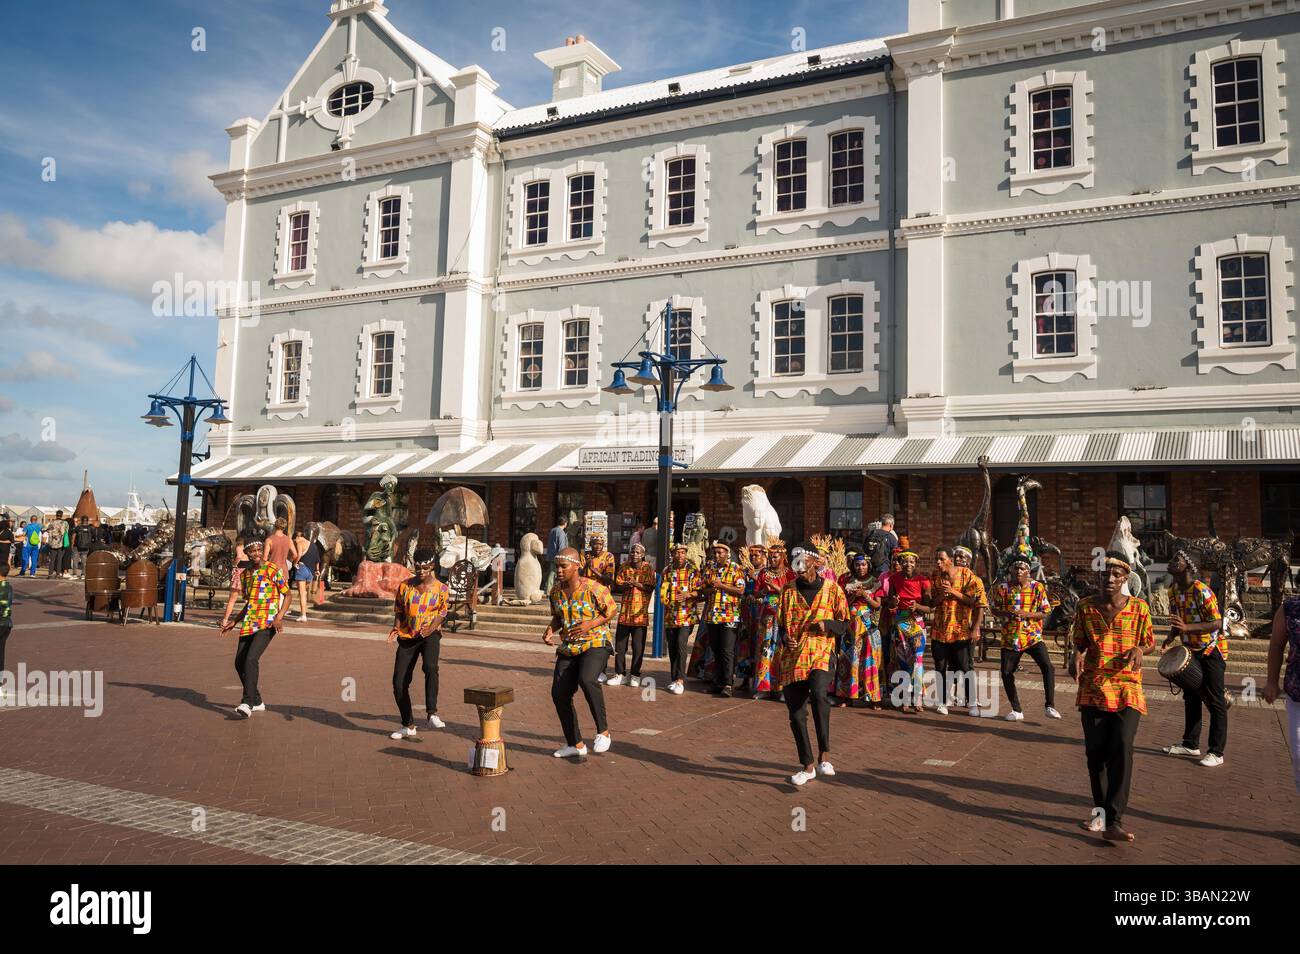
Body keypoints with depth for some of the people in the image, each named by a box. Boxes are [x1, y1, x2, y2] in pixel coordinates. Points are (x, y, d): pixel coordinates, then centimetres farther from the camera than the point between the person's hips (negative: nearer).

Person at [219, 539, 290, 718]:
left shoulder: (272, 570, -7)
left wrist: (280, 616, -18)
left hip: (267, 623, -8)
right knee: (239, 662, 7)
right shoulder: (245, 573, 14)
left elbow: (287, 595, -5)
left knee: (251, 659, -21)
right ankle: (257, 702, 22)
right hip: (249, 623, 8)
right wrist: (235, 622, 18)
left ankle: (247, 703, -19)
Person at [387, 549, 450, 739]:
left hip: (430, 635, -3)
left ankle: (432, 714, -30)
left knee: (430, 667, -33)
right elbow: (398, 611, 11)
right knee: (399, 683, 0)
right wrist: (396, 629, -7)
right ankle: (408, 726, 17)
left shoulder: (441, 589, -2)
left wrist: (431, 628, -20)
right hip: (407, 637, 3)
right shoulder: (404, 586, 4)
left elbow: (441, 614, -1)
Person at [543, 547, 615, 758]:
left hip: (596, 644, -7)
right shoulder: (555, 591, 4)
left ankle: (603, 731, -15)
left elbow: (612, 610, -5)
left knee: (587, 679, -33)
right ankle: (575, 744, 19)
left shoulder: (592, 588, -15)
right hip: (568, 649, 7)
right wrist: (551, 630, -2)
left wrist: (590, 625, -18)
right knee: (559, 694, 1)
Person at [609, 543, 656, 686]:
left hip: (640, 613, -3)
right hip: (625, 611, 3)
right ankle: (619, 674, 11)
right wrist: (625, 585, -14)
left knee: (638, 646, 2)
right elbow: (617, 586, 6)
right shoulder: (624, 567, 9)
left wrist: (636, 584, -19)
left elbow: (651, 588, -7)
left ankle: (635, 675, 11)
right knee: (620, 644, 3)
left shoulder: (648, 568, 1)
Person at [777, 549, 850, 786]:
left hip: (821, 653, -3)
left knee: (818, 694, -31)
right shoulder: (788, 589, 9)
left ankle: (824, 754, -17)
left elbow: (844, 624, 9)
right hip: (792, 655, 3)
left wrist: (827, 625, -12)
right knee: (796, 712, 3)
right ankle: (808, 766, 17)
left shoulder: (832, 589, 4)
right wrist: (785, 639, -5)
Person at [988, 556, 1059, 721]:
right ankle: (1017, 710, 17)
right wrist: (1006, 614, -16)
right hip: (1010, 638, 1)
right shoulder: (1002, 587, -2)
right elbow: (994, 609, 5)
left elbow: (1045, 612, -2)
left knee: (1047, 667, -19)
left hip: (1033, 636, -1)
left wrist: (1027, 614, -20)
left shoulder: (1037, 587, -3)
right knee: (1006, 673, 1)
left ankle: (1050, 707, -8)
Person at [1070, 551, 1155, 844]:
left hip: (1127, 690, -2)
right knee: (1095, 751, 7)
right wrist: (1077, 655, -8)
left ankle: (1113, 822, -13)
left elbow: (1150, 641, 10)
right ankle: (1100, 810, 24)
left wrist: (1139, 649, -12)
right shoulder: (1086, 606, 3)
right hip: (1093, 688, 2)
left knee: (1122, 751, -13)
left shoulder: (1139, 607, 0)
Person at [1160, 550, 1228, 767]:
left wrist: (1187, 627, -35)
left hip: (1211, 650, -8)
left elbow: (1217, 623, -24)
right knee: (1191, 698, 14)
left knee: (1215, 701, -2)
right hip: (1191, 650, 8)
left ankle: (1216, 752, 5)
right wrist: (1171, 638, -5)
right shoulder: (1173, 591, 2)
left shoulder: (1202, 592, -23)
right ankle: (1190, 744, 25)